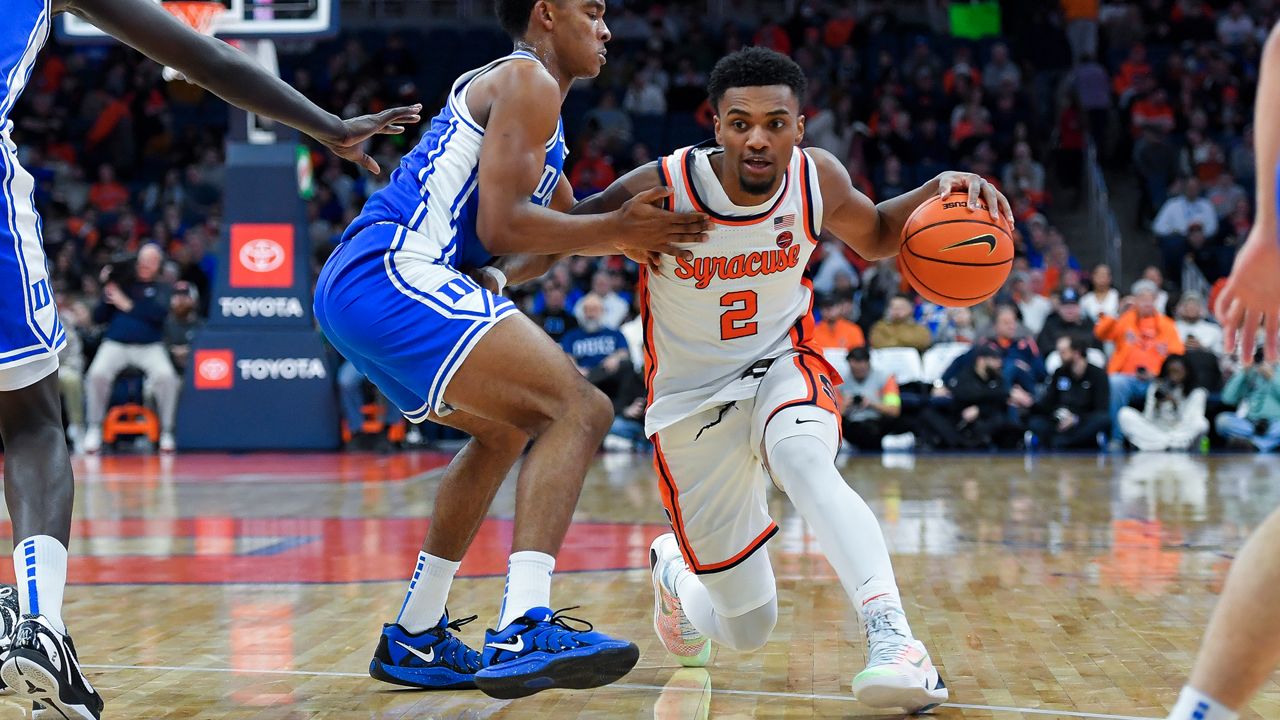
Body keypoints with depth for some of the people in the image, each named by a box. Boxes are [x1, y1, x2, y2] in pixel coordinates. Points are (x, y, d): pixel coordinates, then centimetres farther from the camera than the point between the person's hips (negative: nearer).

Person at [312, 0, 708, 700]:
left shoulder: (500, 85, 29)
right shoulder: (528, 82, -3)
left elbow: (568, 217, 39)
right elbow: (502, 226, -14)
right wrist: (619, 232, -9)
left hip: (348, 290, 11)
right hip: (395, 276, -11)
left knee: (509, 427, 28)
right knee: (578, 408, -18)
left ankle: (413, 638, 28)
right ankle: (521, 631, -32)